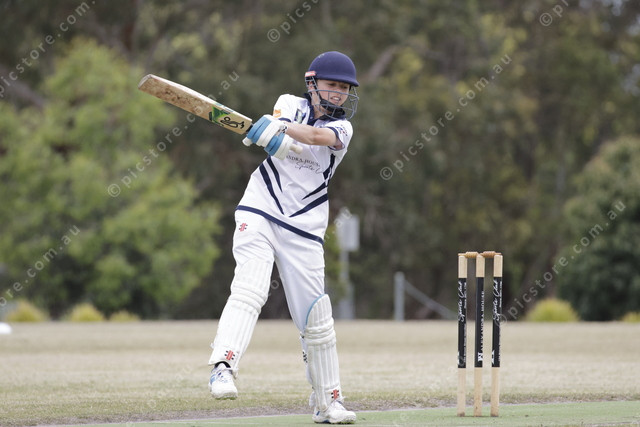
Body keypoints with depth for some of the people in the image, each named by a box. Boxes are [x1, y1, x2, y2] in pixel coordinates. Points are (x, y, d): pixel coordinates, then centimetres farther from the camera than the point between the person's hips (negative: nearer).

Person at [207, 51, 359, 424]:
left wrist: (279, 129, -36)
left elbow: (319, 136, -21)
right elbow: (282, 143, -12)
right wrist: (279, 135, -36)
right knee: (249, 289, -23)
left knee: (317, 317, 1)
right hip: (260, 212, -1)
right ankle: (223, 368, -35)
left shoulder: (342, 127, 2)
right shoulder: (291, 105, 7)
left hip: (303, 229, 1)